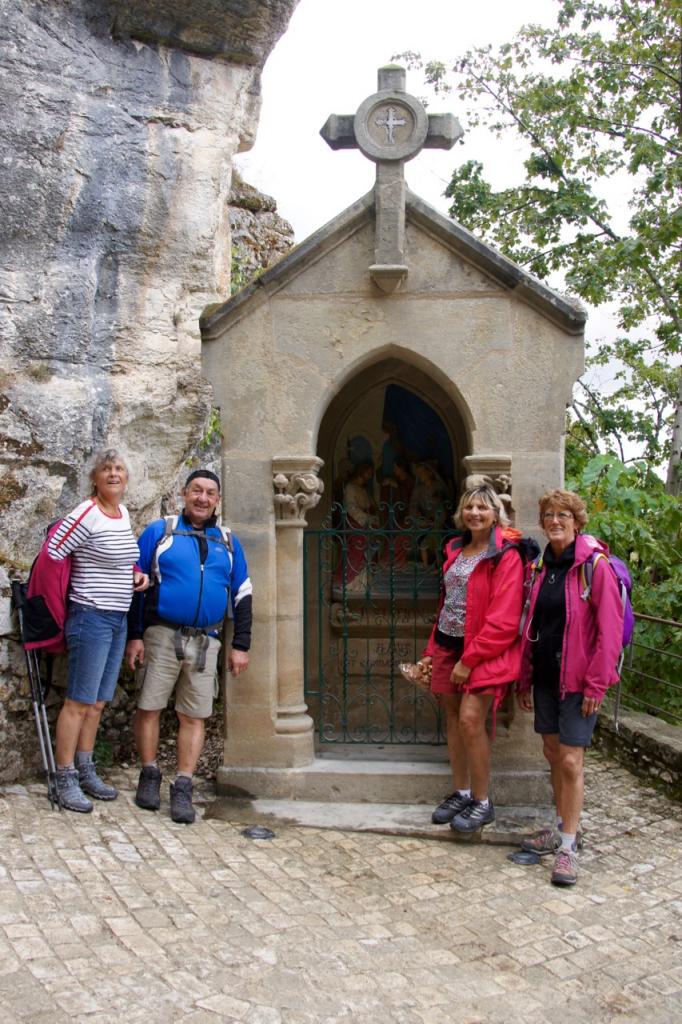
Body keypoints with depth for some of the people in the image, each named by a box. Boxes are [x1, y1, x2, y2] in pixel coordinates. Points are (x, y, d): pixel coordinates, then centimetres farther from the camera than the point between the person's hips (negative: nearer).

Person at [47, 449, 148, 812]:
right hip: (92, 617, -8)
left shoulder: (123, 512, 10)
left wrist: (138, 574, 5)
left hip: (118, 619, 8)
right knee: (79, 702, -2)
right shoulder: (86, 515, -15)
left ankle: (86, 772, 25)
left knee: (98, 702, 14)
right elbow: (50, 555, -15)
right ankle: (66, 781, 8)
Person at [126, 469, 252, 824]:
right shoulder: (159, 532, 3)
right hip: (161, 635, -2)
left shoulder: (228, 543, 12)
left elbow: (242, 595, 13)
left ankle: (182, 789, 11)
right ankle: (149, 776, 21)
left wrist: (240, 645, 7)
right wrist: (134, 636, -5)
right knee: (149, 707, 3)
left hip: (205, 641, 2)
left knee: (194, 716, 3)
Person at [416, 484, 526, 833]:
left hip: (483, 652, -7)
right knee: (453, 718, 10)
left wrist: (469, 660, -17)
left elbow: (503, 619, -16)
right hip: (448, 646, 7)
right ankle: (460, 793, 23)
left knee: (470, 719, -13)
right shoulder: (456, 550, 13)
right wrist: (431, 652, 15)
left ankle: (482, 803, 2)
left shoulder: (506, 555, -10)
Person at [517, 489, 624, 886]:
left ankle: (568, 844, 9)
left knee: (571, 760, -3)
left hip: (577, 678, -6)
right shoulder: (541, 567, 9)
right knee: (554, 753, 14)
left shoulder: (595, 566, -11)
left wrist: (596, 684, -15)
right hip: (545, 675, 6)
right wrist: (525, 678, 13)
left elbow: (609, 630, -13)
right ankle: (563, 829, 29)